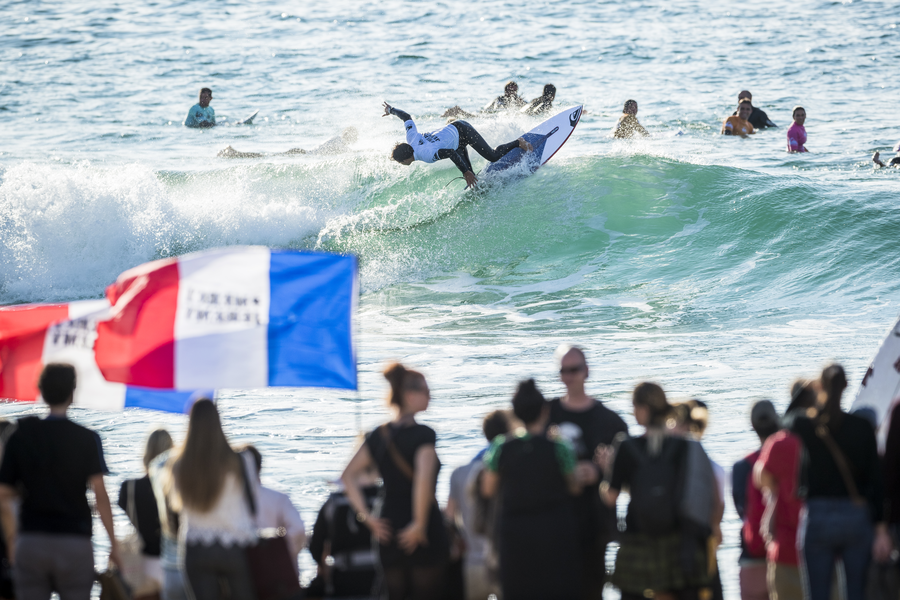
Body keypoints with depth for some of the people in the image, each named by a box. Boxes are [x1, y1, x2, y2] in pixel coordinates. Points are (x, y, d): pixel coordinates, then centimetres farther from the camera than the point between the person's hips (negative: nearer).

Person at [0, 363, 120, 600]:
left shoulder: (21, 436, 4)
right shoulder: (87, 439, -3)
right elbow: (100, 495, -9)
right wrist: (113, 542, -3)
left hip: (30, 542, 2)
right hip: (75, 543, -2)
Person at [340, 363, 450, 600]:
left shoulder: (379, 436, 9)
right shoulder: (423, 434, -12)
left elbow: (348, 476, 9)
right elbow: (423, 479, -27)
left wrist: (367, 516, 5)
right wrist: (419, 524, -18)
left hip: (390, 535, 6)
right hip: (425, 536, -6)